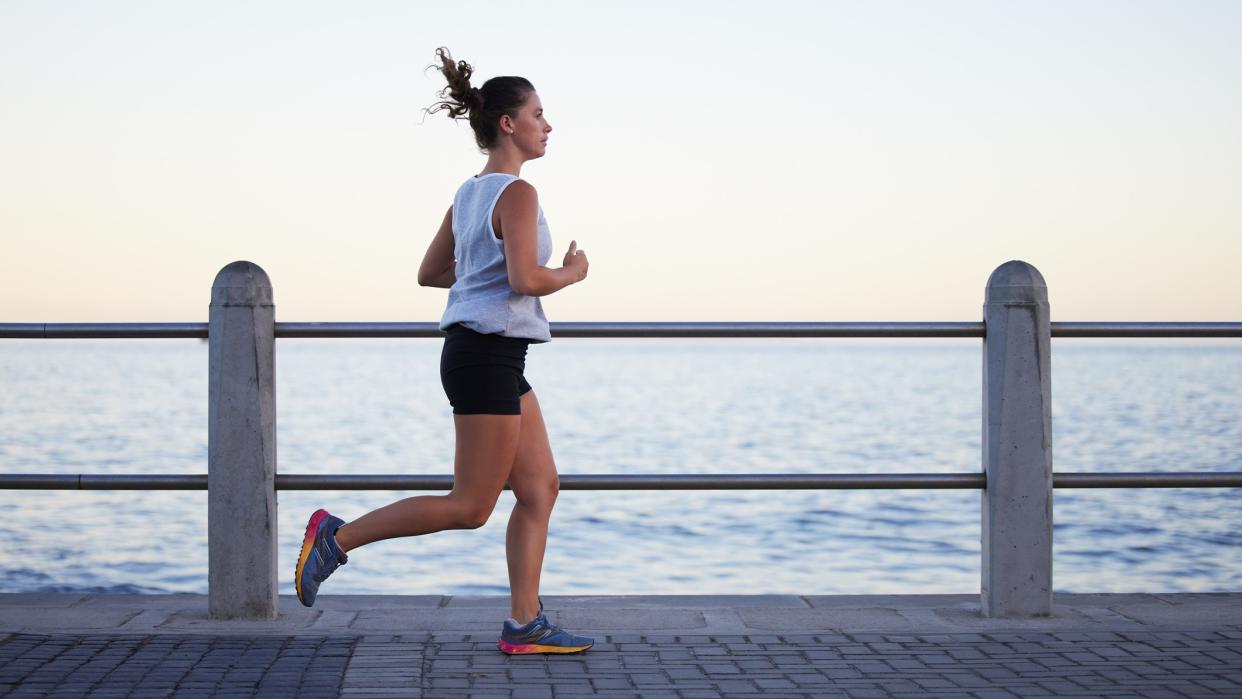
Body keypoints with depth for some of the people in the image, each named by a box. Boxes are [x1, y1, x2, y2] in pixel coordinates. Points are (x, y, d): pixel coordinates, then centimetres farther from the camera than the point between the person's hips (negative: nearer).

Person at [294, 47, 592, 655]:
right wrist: (570, 274, -5)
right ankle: (337, 537, 1)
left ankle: (525, 626, 8)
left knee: (541, 489, 9)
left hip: (484, 355, 10)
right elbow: (525, 279, -24)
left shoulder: (469, 193, 15)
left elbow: (429, 273, 20)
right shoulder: (517, 193, -12)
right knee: (470, 506, -4)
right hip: (487, 356, -10)